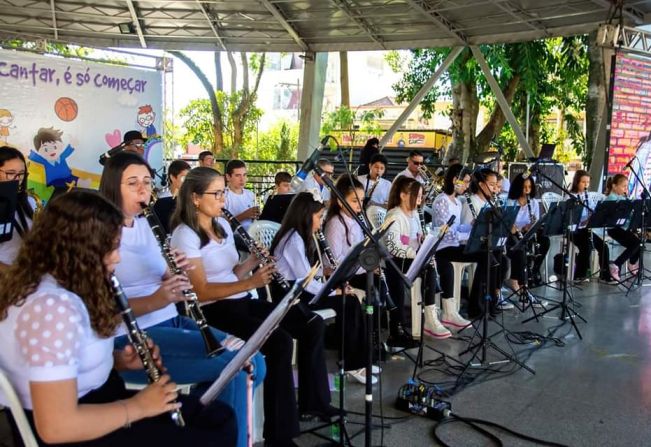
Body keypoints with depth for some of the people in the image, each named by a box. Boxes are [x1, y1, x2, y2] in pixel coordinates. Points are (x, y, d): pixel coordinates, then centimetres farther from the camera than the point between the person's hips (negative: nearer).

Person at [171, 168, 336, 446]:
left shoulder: (222, 225, 13)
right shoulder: (185, 235, -12)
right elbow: (201, 291, -20)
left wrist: (253, 261, -3)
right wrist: (249, 283, -28)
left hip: (241, 302, 8)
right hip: (213, 310, -8)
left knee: (312, 325, -2)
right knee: (280, 342, -29)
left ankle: (313, 402, 11)